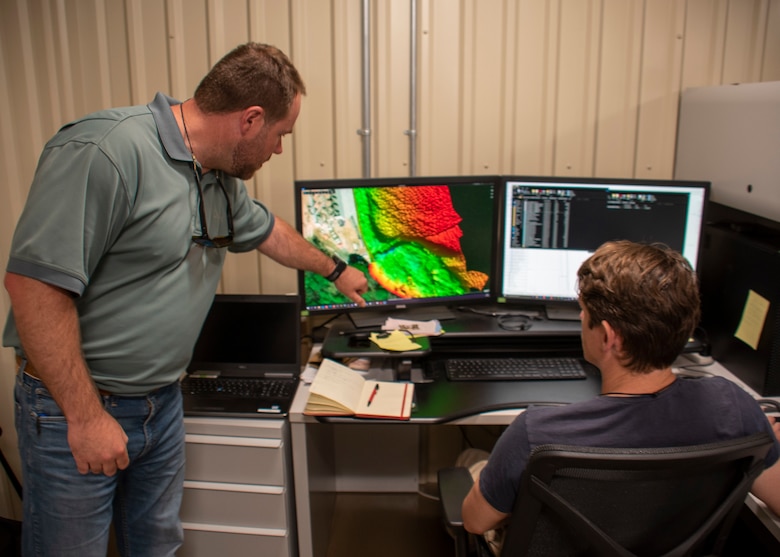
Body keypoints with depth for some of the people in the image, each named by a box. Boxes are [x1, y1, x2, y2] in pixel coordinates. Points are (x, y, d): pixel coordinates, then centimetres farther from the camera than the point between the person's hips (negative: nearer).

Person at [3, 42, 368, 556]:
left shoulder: (221, 178, 5)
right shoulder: (105, 151, -24)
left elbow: (267, 230, 24)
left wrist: (335, 270, 37)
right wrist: (85, 416, -22)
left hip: (163, 401, 8)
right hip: (73, 406, -7)